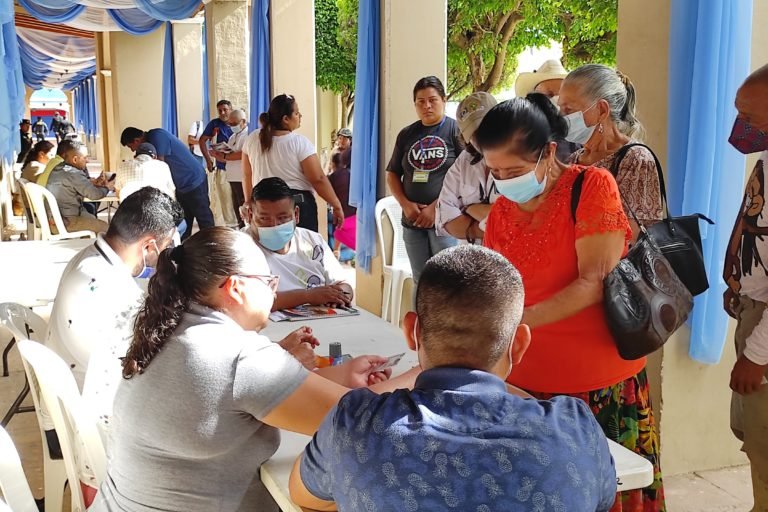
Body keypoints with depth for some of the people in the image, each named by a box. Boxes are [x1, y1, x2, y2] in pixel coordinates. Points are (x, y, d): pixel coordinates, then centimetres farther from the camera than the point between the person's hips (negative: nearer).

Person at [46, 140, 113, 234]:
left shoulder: (58, 168, 7)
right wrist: (107, 188, -3)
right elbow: (94, 194, -23)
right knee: (104, 227, -4)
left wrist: (93, 183, 2)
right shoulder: (72, 174, -23)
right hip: (65, 222, -10)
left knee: (93, 218, 24)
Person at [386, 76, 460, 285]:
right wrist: (406, 204, -2)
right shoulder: (406, 134, 13)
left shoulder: (456, 129, -3)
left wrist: (436, 207, -14)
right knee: (420, 282, 13)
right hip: (413, 220, 5)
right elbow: (392, 174, 15)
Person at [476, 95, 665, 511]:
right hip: (526, 383, 5)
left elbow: (594, 283, -19)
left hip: (599, 385, -4)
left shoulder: (592, 186, -11)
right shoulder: (501, 211, 5)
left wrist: (517, 321, -27)